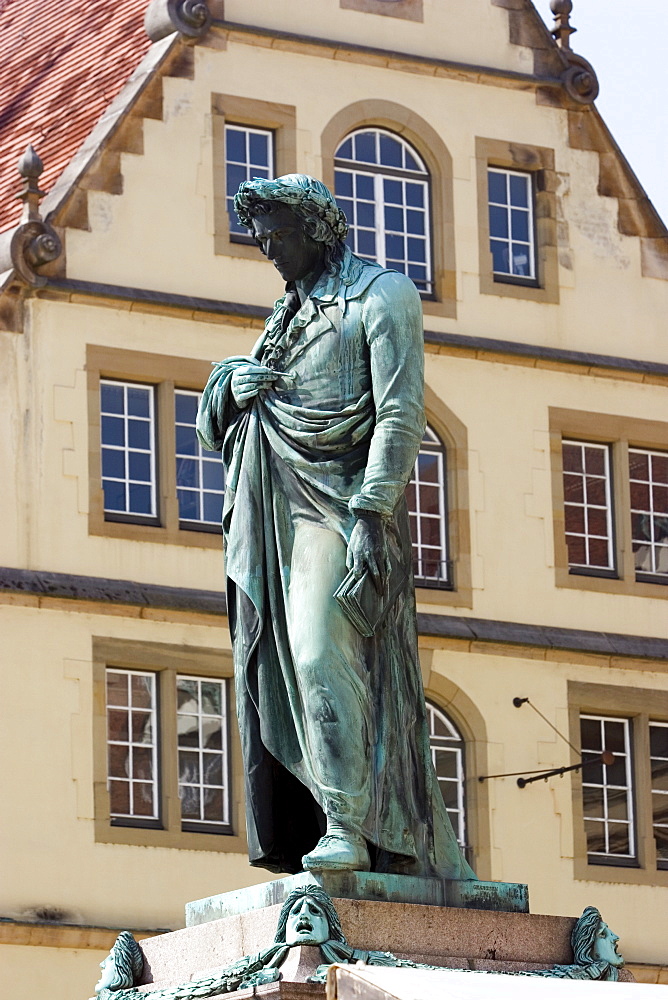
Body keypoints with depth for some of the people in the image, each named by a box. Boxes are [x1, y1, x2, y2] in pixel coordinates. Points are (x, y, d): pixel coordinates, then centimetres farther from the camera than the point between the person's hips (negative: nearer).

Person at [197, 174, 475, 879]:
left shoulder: (382, 294, 3)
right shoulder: (286, 316, 25)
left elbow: (400, 412, -9)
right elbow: (216, 424, 29)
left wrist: (371, 514, -20)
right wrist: (230, 386, 4)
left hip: (338, 499, -7)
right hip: (274, 507, 7)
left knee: (321, 651, -22)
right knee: (282, 665, -2)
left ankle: (347, 826, -24)